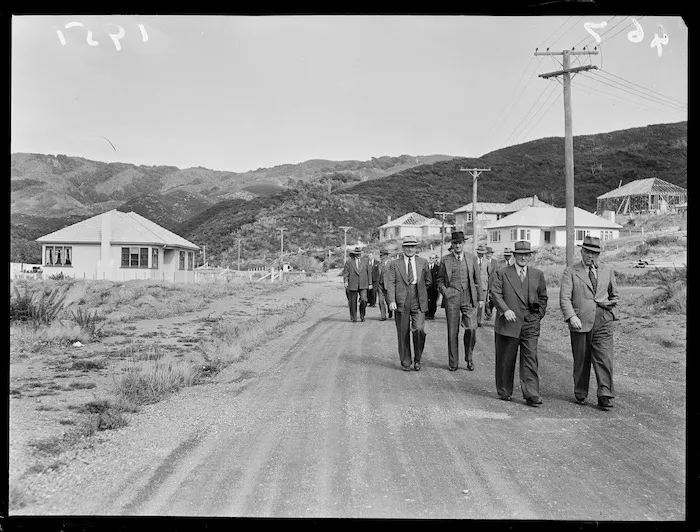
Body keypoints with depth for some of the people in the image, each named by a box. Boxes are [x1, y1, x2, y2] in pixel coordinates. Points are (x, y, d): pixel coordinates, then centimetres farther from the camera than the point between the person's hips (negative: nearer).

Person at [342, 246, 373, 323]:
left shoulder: (365, 262, 10)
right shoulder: (349, 262, 4)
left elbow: (369, 273, 14)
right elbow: (345, 272, 1)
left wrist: (370, 283, 10)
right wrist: (345, 281, -14)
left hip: (363, 285, 1)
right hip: (352, 285, -1)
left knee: (364, 300, -14)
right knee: (353, 302, 4)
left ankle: (362, 315, 7)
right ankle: (353, 318, 18)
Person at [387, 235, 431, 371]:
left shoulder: (423, 262, 11)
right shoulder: (395, 264, 5)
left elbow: (427, 282, 21)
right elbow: (390, 284, -4)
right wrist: (391, 301, -15)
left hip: (418, 303, 0)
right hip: (401, 303, 0)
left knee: (419, 330, -14)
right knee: (403, 334, 4)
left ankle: (417, 359, 6)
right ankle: (405, 362, 18)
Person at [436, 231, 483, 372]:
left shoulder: (471, 258, 10)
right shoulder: (445, 260, 7)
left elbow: (477, 279, 13)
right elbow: (440, 280, 13)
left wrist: (480, 297, 10)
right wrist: (444, 292, -4)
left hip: (469, 298, 0)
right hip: (451, 298, 0)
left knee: (471, 329, -11)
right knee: (452, 331, 2)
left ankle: (469, 358, 11)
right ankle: (453, 363, 13)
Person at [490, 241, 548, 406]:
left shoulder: (538, 274, 12)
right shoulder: (502, 273, 3)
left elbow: (543, 297, 19)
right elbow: (496, 293, -7)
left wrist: (539, 314, 8)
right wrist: (505, 310, -21)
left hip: (530, 324, 1)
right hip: (508, 323, -1)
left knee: (530, 360, -5)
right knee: (506, 360, 7)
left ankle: (531, 395, -2)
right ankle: (504, 391, 21)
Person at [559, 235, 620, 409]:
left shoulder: (607, 271, 14)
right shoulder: (570, 272, 3)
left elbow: (615, 295, 25)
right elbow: (564, 297, -6)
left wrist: (611, 314, 10)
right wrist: (571, 316, -21)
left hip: (603, 322, 2)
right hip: (580, 322, -2)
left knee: (604, 359, -6)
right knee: (581, 361, 6)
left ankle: (605, 397, -3)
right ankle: (580, 394, 20)